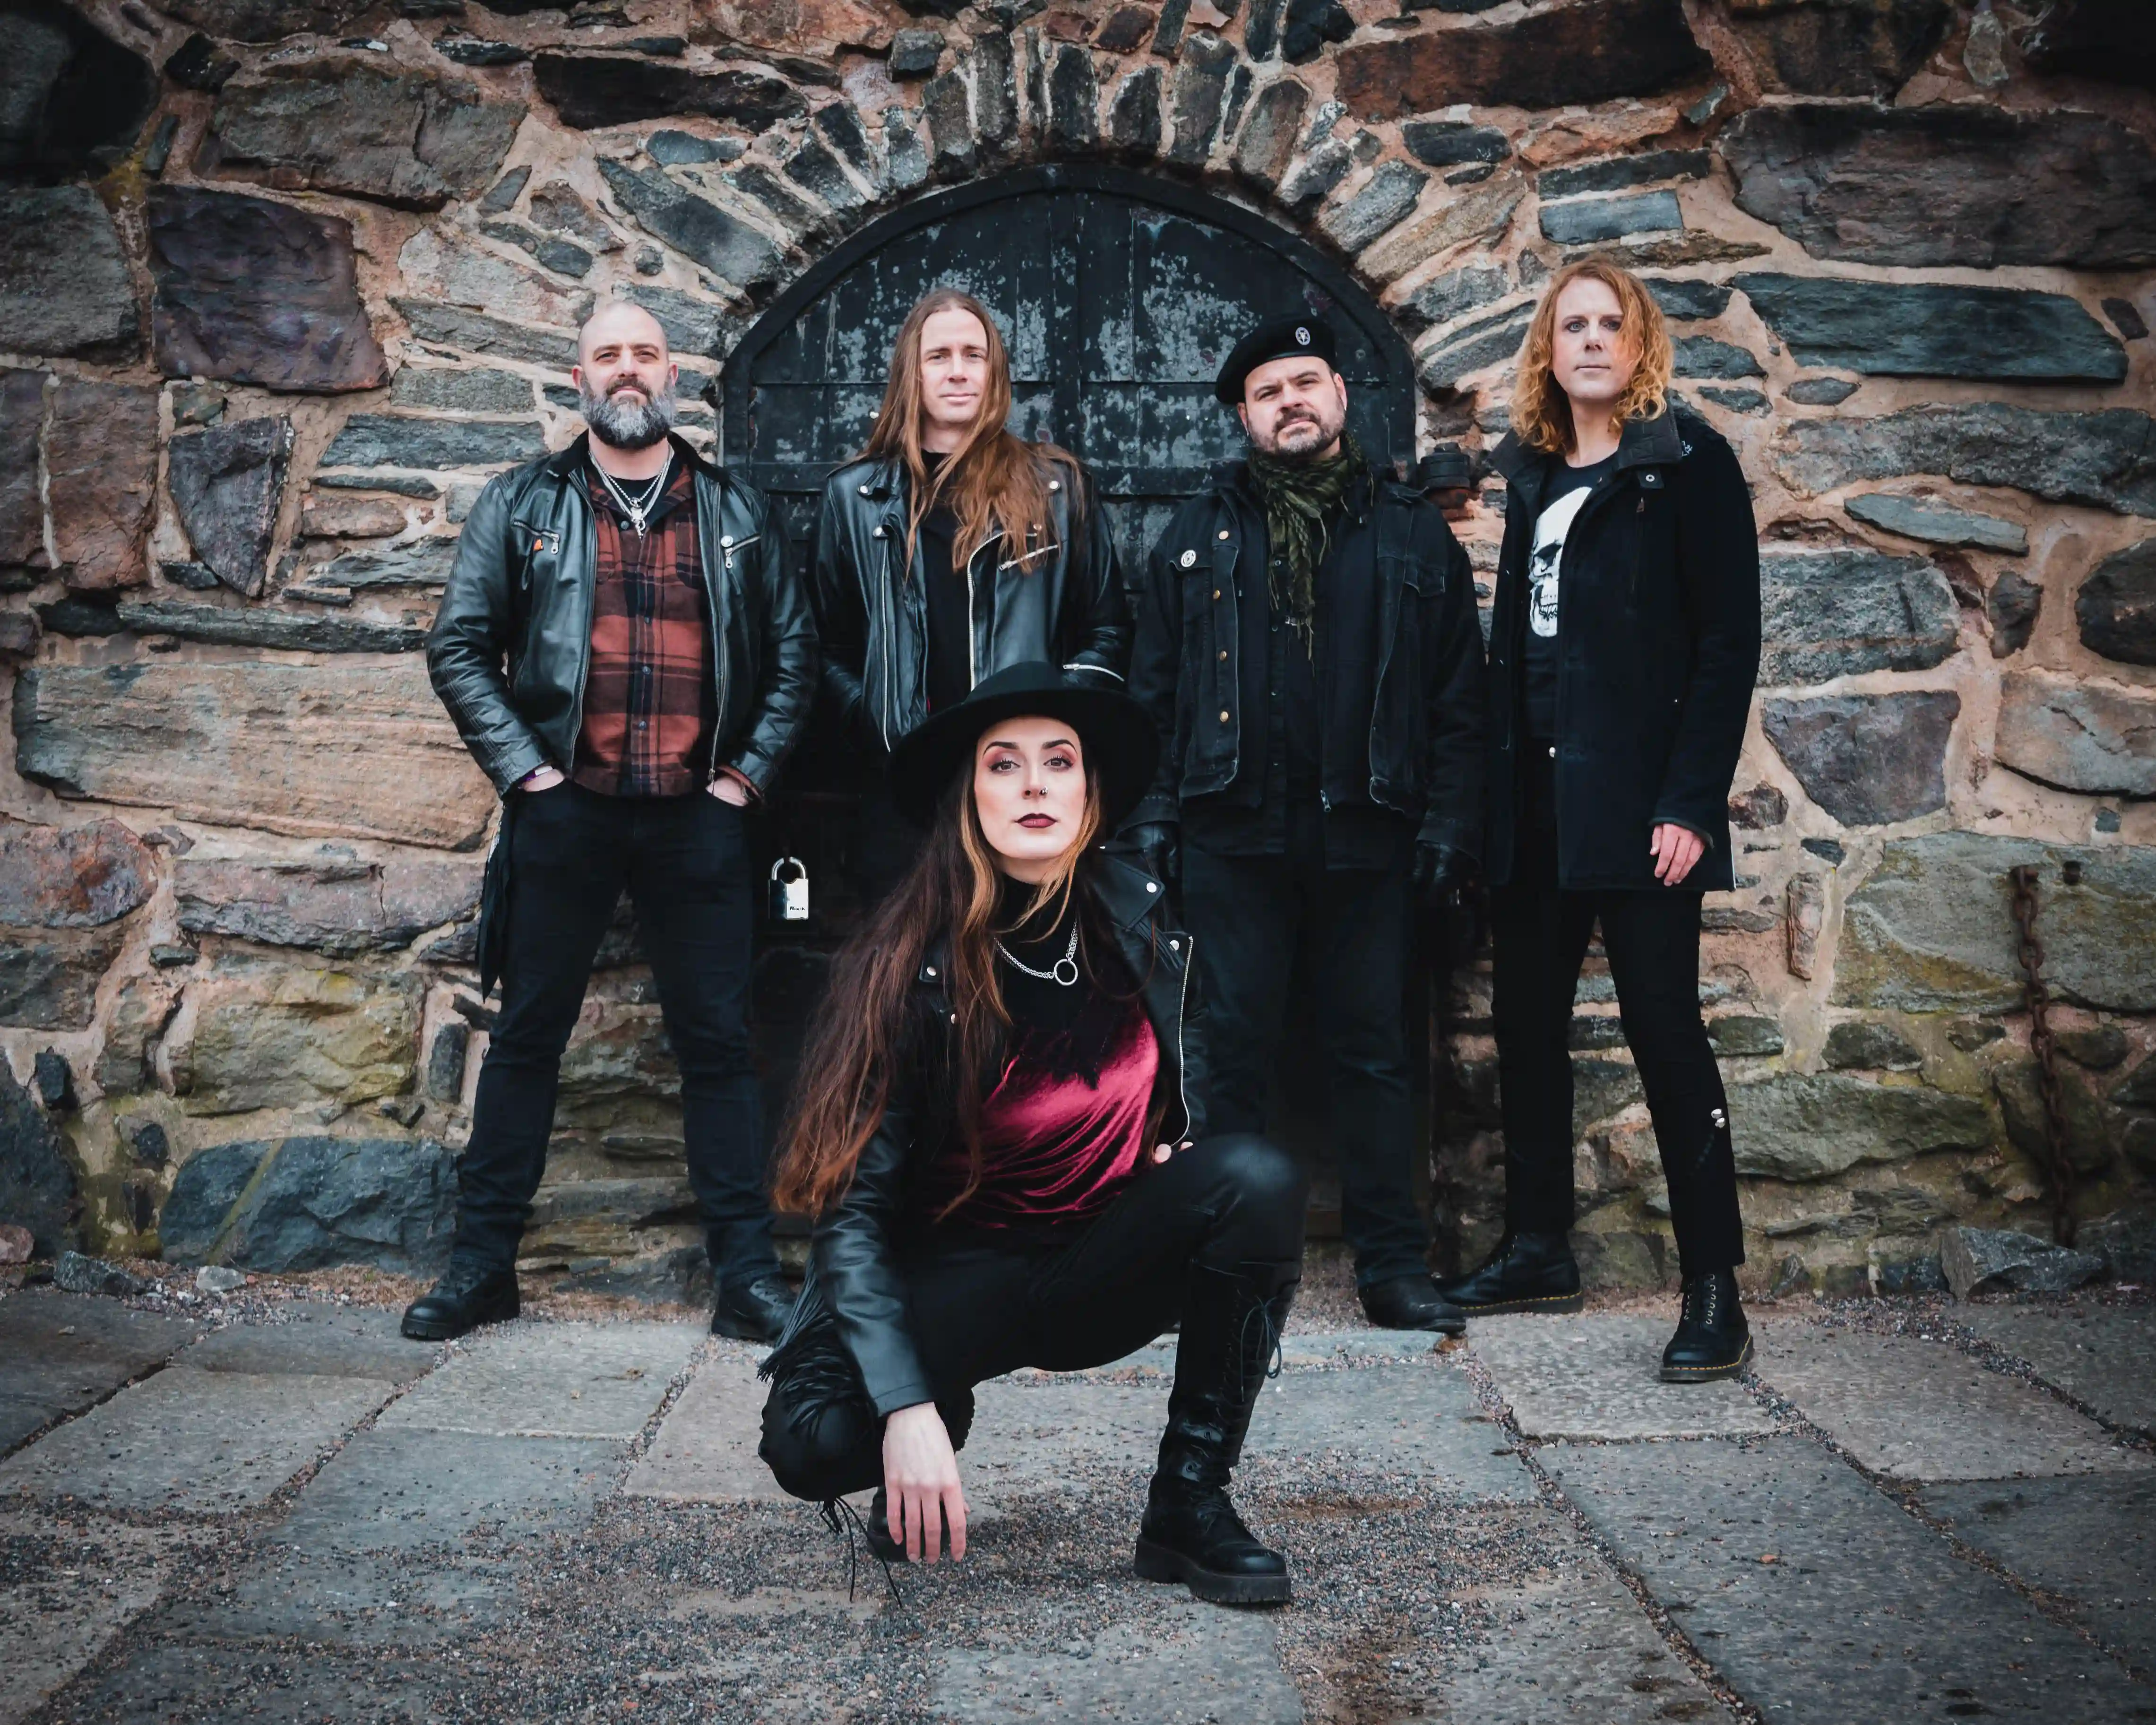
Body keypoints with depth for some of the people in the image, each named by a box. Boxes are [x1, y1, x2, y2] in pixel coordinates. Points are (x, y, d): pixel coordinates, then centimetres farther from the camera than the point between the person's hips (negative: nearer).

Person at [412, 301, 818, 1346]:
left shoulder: (735, 513, 11)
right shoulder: (524, 505, 8)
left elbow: (793, 651, 11)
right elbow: (459, 645, 5)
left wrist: (748, 772, 2)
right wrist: (523, 767, -4)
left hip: (697, 818, 1)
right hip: (564, 813, 0)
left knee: (718, 1043, 3)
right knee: (527, 1036, 6)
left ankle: (747, 1272, 9)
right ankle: (483, 1262, 17)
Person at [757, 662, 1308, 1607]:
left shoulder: (1138, 918, -6)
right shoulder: (908, 967, -18)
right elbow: (854, 1206, -21)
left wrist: (1179, 1152, -3)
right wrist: (907, 1408, -32)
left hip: (1104, 1261, 3)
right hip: (961, 1271, -3)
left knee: (1257, 1179, -26)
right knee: (815, 1439, -30)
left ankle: (1189, 1503, -14)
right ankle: (943, 1423, 8)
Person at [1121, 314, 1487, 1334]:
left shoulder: (1412, 533, 10)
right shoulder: (1199, 535, 12)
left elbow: (1459, 696, 7)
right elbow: (1152, 689, 9)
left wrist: (1448, 821, -2)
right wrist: (1153, 810, 0)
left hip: (1365, 837, 0)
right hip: (1234, 835, 0)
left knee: (1373, 1050, 5)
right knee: (1233, 1050, 4)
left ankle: (1393, 1263, 13)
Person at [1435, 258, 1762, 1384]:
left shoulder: (1688, 466, -2)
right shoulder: (1533, 477, 15)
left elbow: (1729, 639, -8)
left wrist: (1692, 803, -16)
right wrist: (1495, 791, 8)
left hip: (1636, 803, -6)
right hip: (1533, 803, 7)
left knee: (1665, 1028, -6)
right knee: (1524, 1022, 10)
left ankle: (1713, 1292, 0)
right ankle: (1538, 1250, 24)